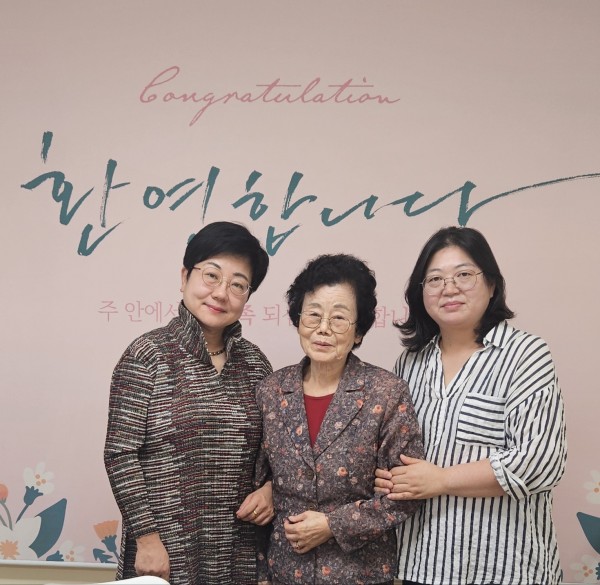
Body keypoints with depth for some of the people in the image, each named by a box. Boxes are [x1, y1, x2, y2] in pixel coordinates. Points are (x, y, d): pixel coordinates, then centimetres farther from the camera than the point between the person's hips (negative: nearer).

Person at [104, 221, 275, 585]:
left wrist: (269, 487, -4)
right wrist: (147, 537, -12)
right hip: (166, 550, -4)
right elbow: (121, 454, -10)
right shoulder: (148, 355, -9)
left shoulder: (255, 362, 3)